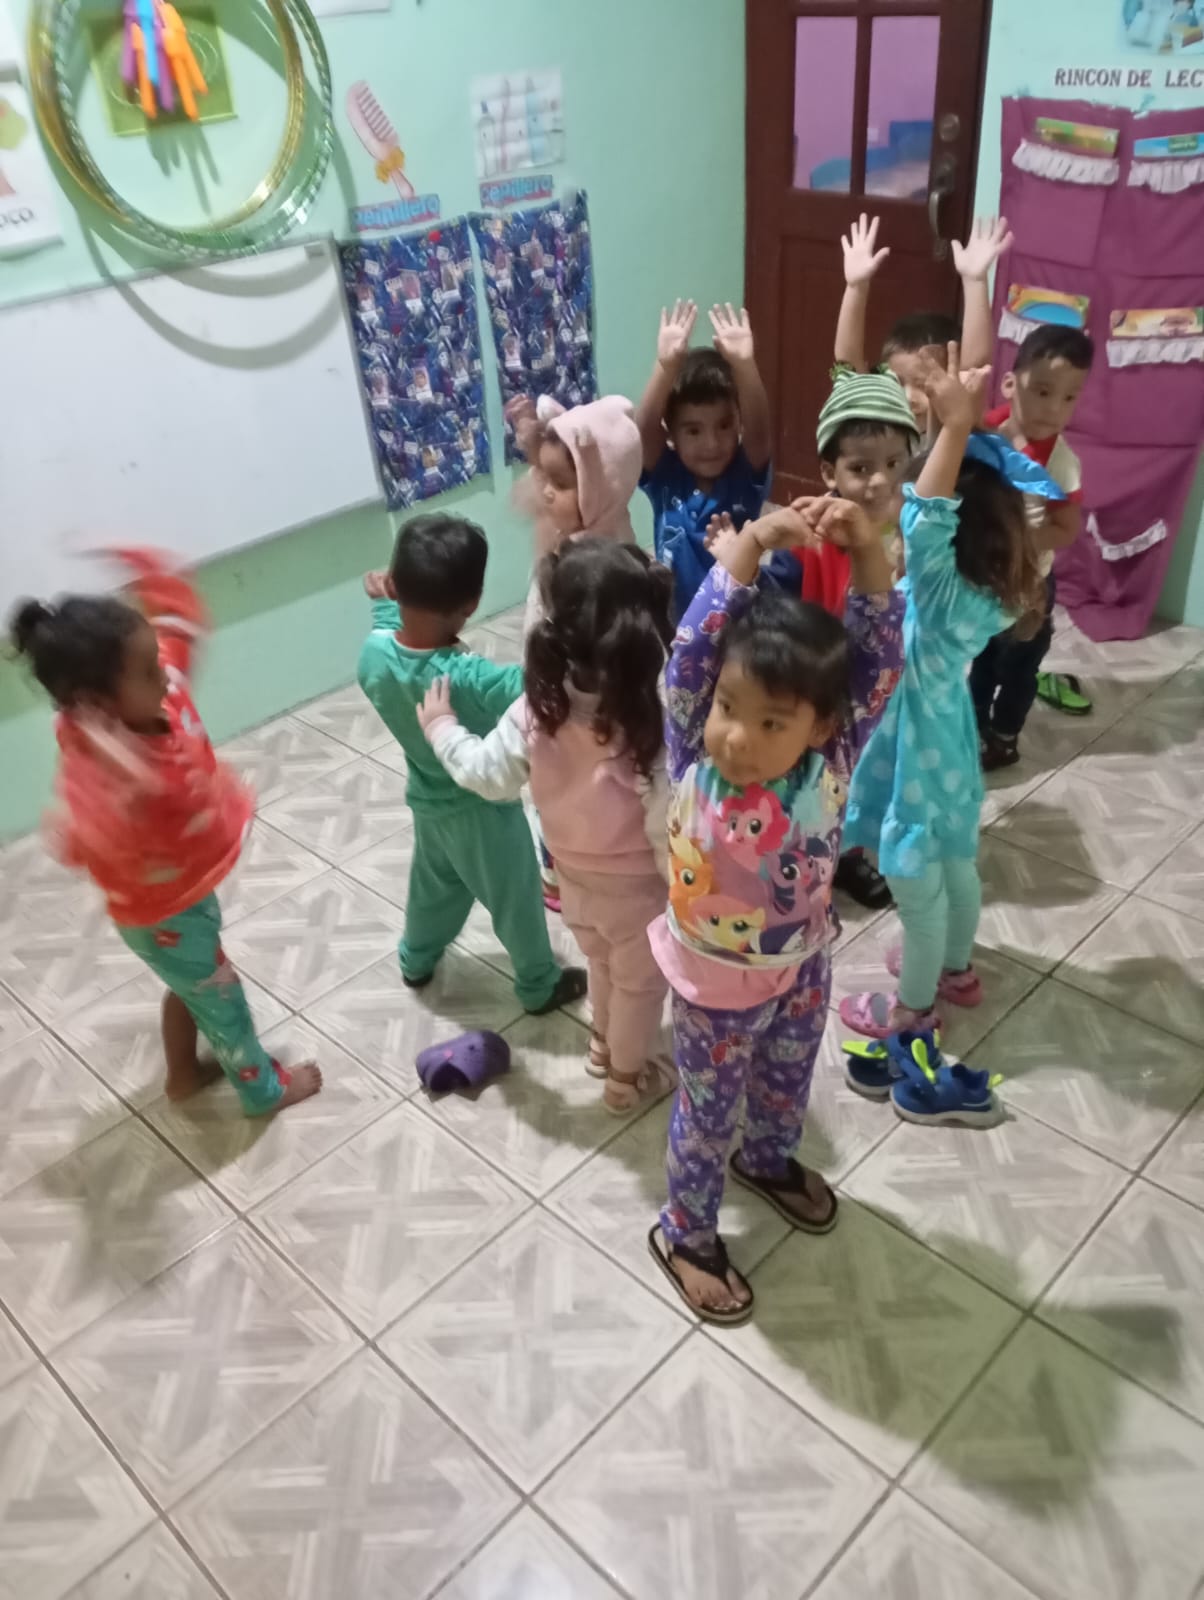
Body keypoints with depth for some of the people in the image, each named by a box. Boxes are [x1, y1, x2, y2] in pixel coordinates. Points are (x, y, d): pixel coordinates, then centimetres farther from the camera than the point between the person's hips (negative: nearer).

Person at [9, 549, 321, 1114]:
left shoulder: (159, 688, -19)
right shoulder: (101, 760, -40)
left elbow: (179, 611, -6)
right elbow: (76, 841, -54)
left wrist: (141, 564, -21)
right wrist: (114, 783, -70)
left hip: (189, 885, 8)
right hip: (161, 912, -8)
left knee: (191, 983, 32)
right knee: (221, 999, 19)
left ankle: (183, 1073, 60)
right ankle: (262, 1088, 47)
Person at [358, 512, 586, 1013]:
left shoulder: (374, 653, -20)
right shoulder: (468, 679, -41)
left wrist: (383, 606, 16)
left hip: (427, 803, 6)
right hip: (483, 813, -6)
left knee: (433, 884, 33)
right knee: (516, 900, 19)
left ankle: (416, 959, 58)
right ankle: (539, 986, 42)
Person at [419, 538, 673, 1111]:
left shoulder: (538, 710, -23)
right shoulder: (652, 732, -35)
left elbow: (488, 775, -8)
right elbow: (668, 835, -28)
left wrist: (440, 726, 9)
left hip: (574, 882, 4)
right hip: (636, 893, -4)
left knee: (602, 964, 33)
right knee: (640, 983, 24)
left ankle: (603, 1043, 59)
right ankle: (627, 1076, 47)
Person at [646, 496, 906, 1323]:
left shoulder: (832, 762, -23)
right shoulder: (694, 762, -28)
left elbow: (881, 661, -31)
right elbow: (690, 654, -41)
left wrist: (867, 552, -44)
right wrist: (746, 547, -45)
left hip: (803, 967, 4)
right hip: (718, 983, -3)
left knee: (787, 1084, 31)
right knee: (708, 1112, 18)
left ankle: (768, 1160, 63)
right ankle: (686, 1234, 44)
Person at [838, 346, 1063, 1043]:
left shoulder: (945, 596, -33)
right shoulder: (981, 588, -9)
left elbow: (925, 525, -49)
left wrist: (957, 427, -51)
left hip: (920, 760, -9)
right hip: (946, 748, 9)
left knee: (918, 889, 13)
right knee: (956, 865, 28)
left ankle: (914, 1008, 35)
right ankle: (956, 968, 52)